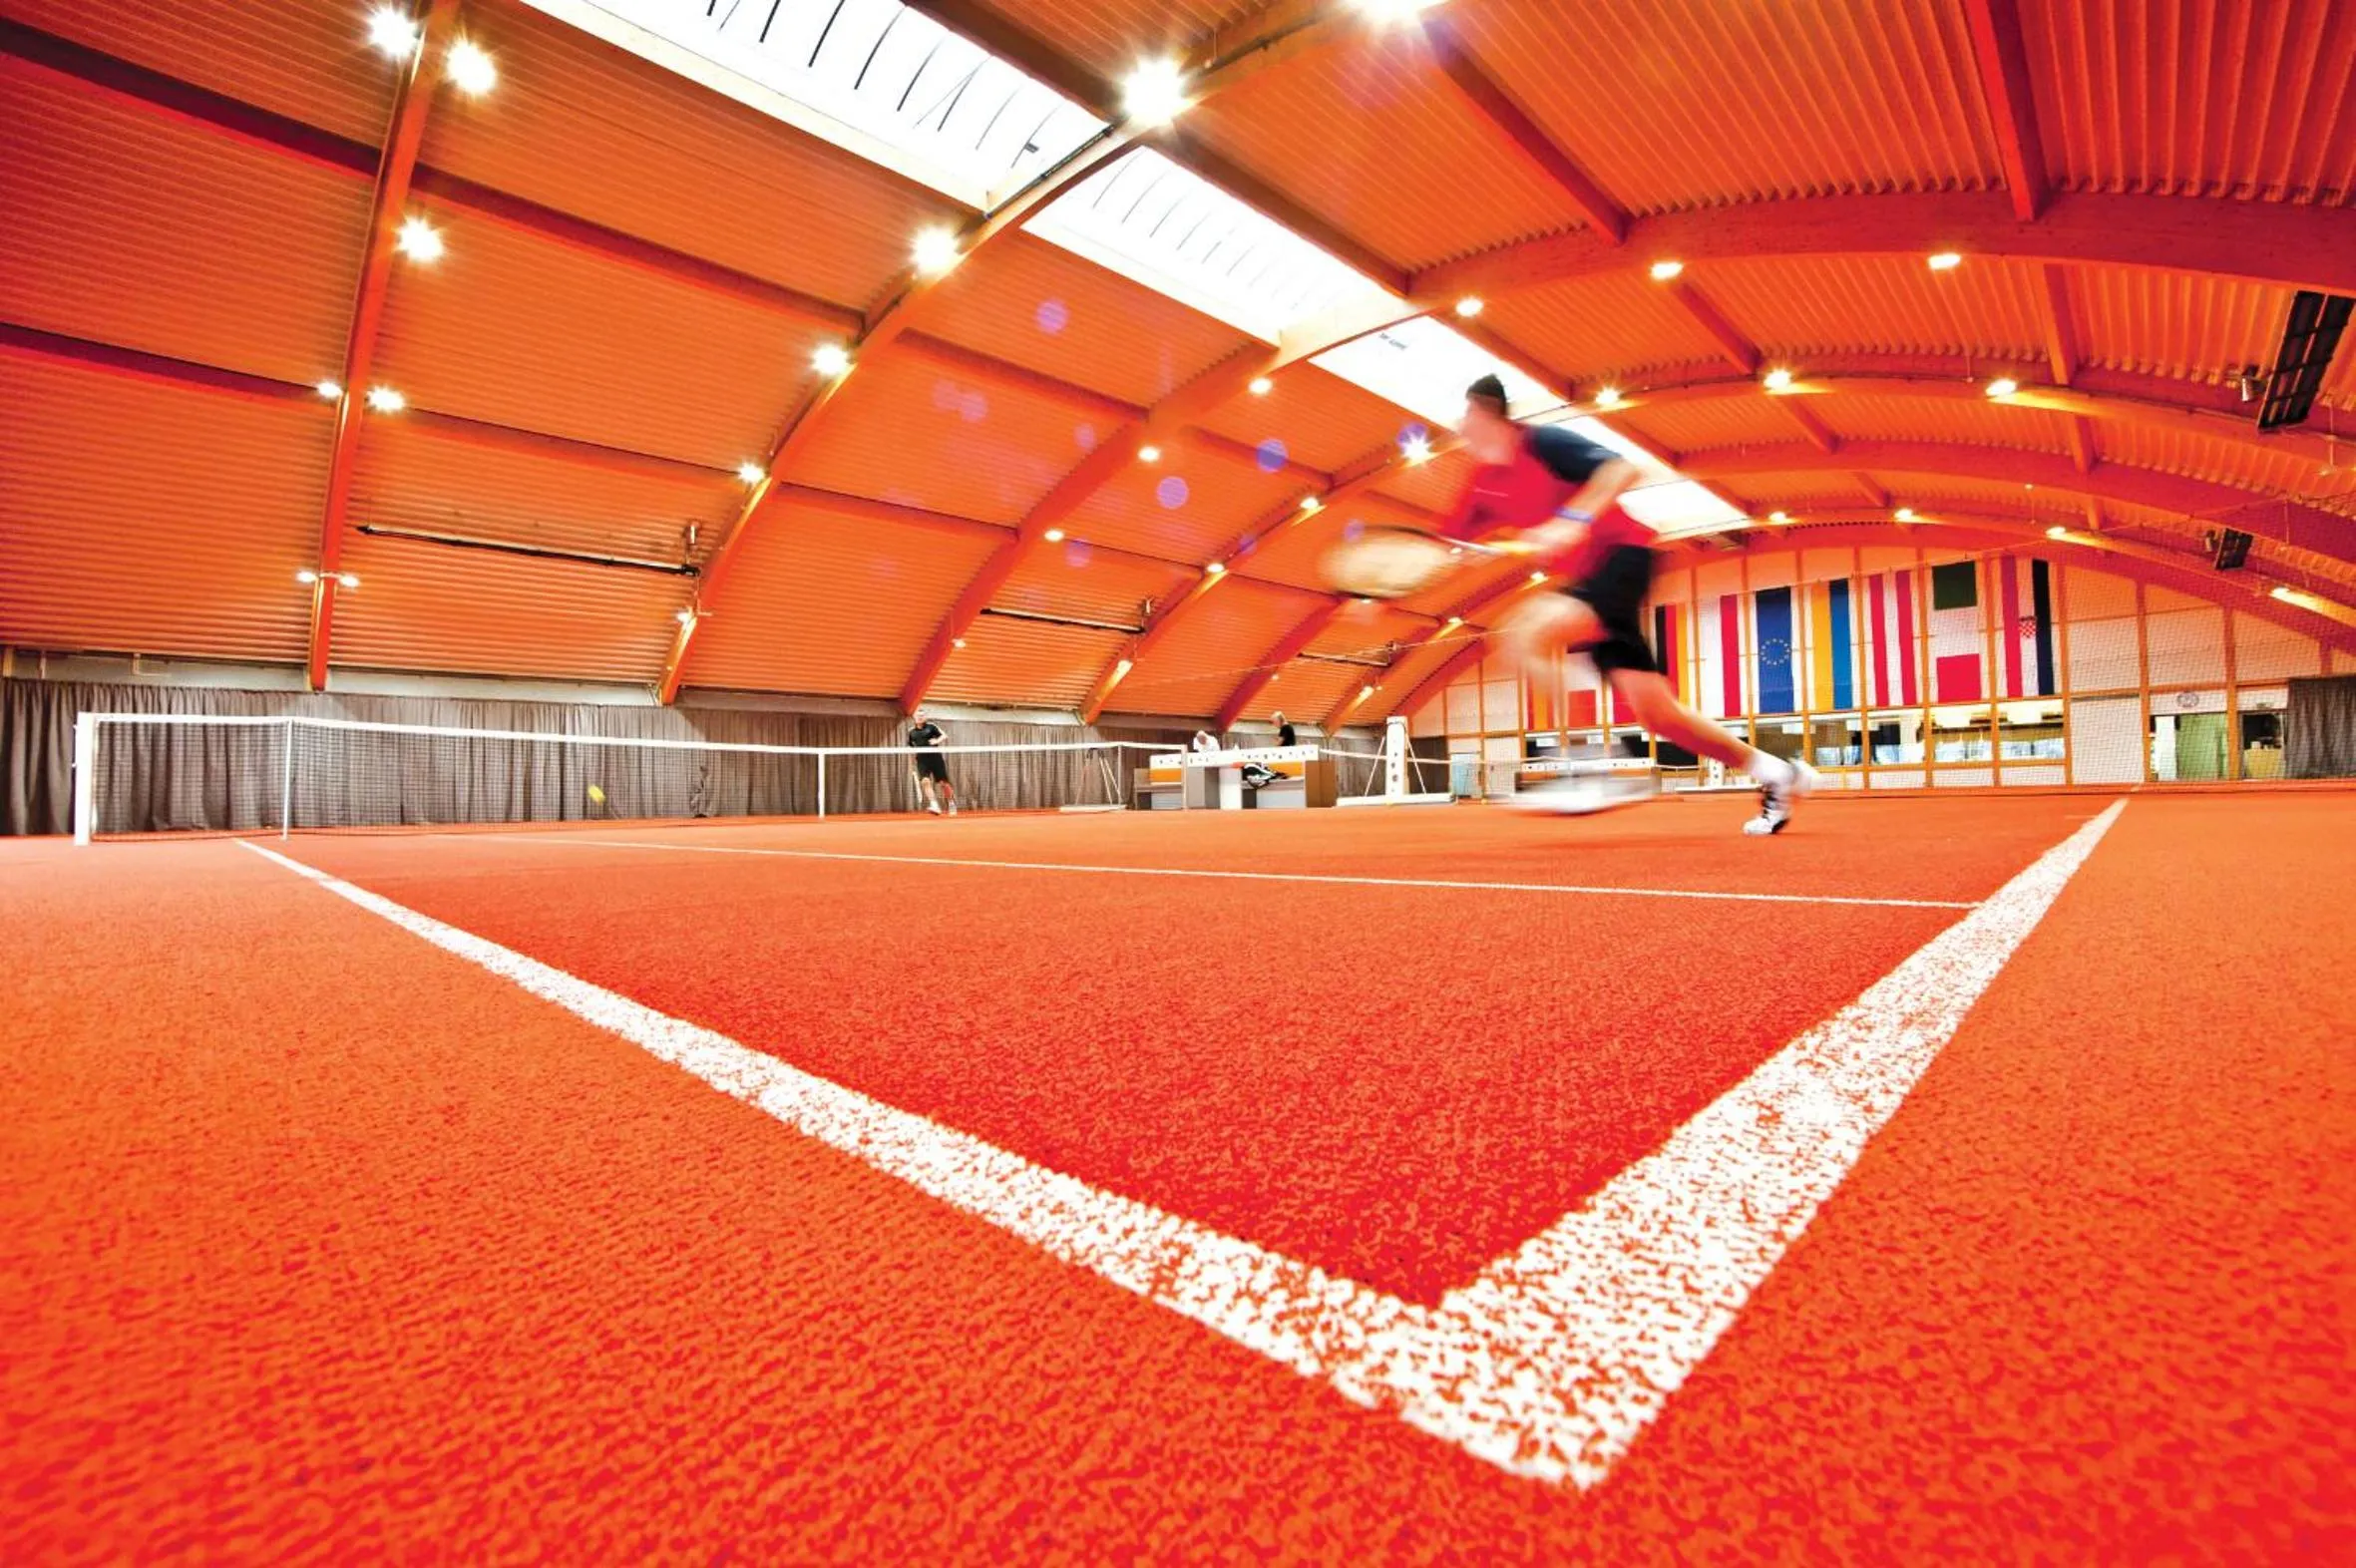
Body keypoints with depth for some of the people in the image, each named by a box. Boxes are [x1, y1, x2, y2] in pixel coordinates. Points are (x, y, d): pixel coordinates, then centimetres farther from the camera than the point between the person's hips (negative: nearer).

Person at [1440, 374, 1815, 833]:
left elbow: (1624, 469, -20)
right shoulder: (1484, 483, 11)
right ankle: (1776, 773, 21)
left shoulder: (1542, 442, -10)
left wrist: (1573, 520, -32)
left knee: (1526, 633, -32)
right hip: (1586, 579, 8)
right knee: (1655, 713, 5)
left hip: (1621, 556, -8)